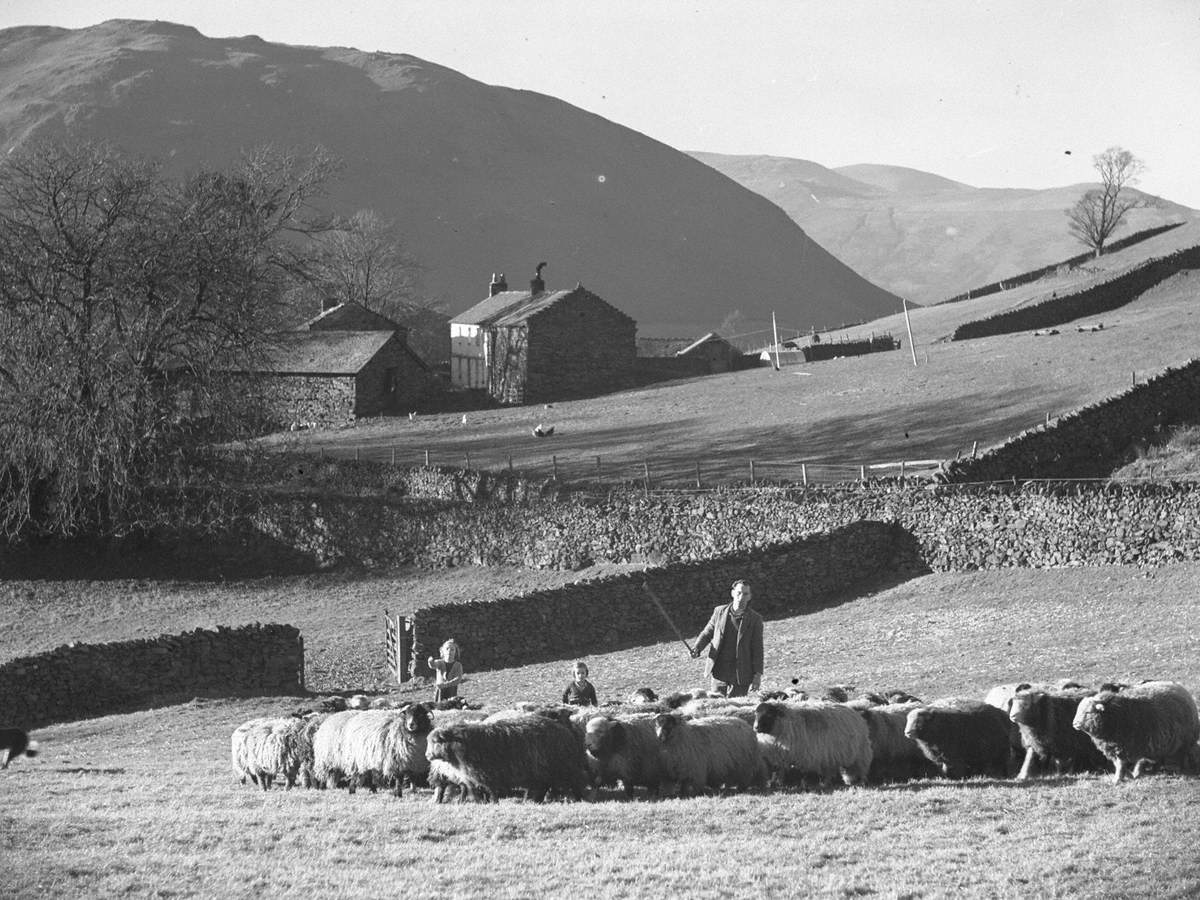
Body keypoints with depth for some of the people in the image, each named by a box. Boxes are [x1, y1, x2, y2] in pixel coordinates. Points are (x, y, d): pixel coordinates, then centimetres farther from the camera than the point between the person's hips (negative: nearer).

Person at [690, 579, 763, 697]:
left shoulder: (755, 619, -1)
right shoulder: (719, 612, 6)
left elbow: (757, 649, -1)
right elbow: (707, 633, 15)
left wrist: (757, 675, -6)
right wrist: (697, 649, -4)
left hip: (741, 676, -2)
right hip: (719, 672, 2)